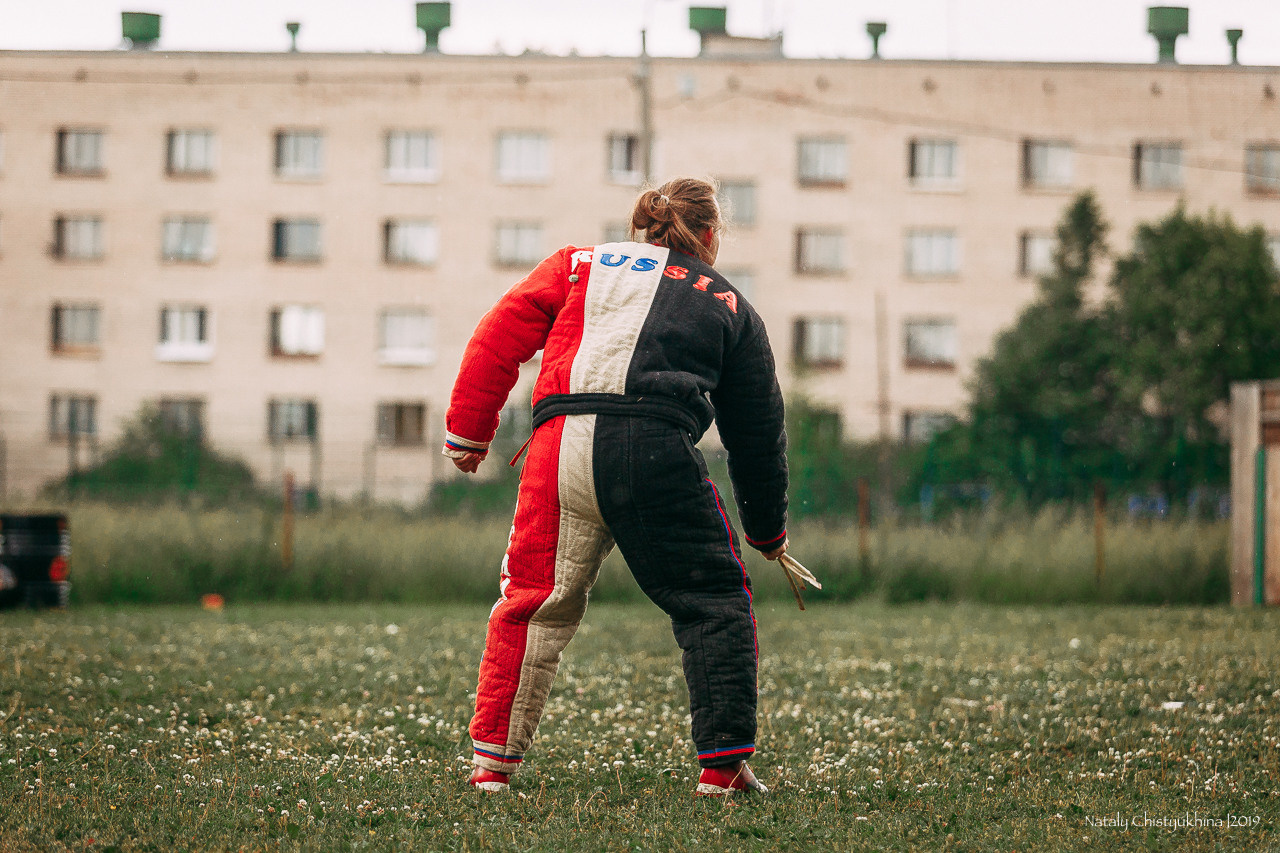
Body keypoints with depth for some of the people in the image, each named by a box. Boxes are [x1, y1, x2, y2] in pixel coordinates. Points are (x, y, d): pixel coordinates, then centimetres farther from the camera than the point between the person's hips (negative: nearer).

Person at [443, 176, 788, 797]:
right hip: (656, 454, -2)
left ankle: (492, 763, 15)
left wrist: (467, 433, 20)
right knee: (715, 603, 10)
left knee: (532, 604, 13)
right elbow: (758, 431, 25)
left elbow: (498, 338, 15)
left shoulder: (581, 263, 24)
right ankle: (723, 763, 4)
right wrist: (768, 531, 36)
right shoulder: (729, 307, 22)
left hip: (560, 447, 2)